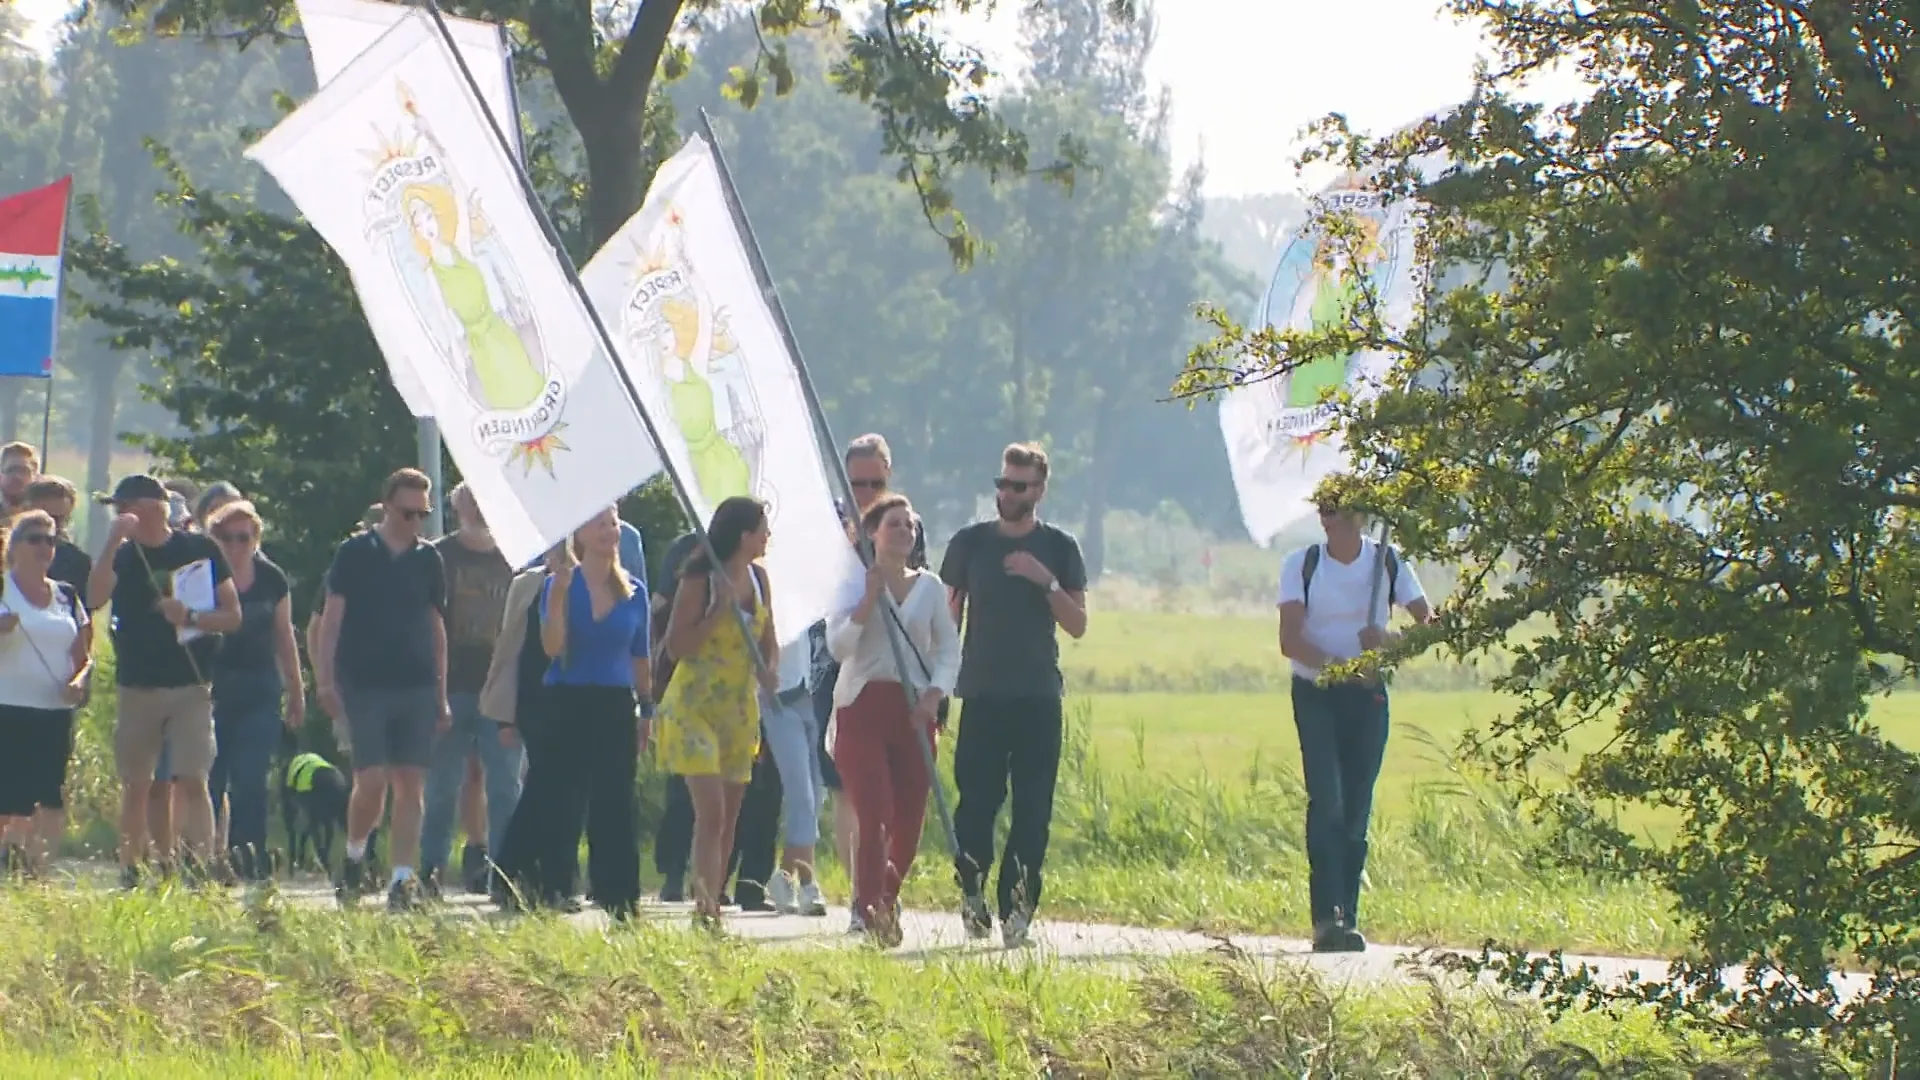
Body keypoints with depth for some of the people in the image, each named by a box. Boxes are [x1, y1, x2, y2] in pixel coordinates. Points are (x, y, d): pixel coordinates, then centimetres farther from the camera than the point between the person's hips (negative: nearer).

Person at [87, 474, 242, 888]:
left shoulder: (199, 550, 2)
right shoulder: (123, 555, 5)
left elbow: (233, 617, 2)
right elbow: (95, 598, -15)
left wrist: (190, 617, -16)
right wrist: (114, 540, -21)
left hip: (191, 686, -2)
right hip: (137, 687, 2)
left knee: (192, 780, -12)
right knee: (135, 786, 7)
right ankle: (130, 874, 15)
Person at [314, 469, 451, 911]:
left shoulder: (428, 560, 10)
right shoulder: (355, 554, 0)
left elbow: (437, 628, 15)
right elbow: (332, 618, 0)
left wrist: (441, 696, 13)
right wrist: (325, 680, -8)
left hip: (417, 689, 3)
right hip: (365, 687, -3)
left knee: (412, 786, -1)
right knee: (372, 781, -11)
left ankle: (402, 881, 0)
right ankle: (354, 857, 14)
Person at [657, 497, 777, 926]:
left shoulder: (758, 579, 8)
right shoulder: (700, 581, -12)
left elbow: (768, 640, 16)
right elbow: (676, 645, -15)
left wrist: (770, 670, -5)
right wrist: (720, 610, -21)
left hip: (740, 708, 7)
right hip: (695, 706, -7)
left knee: (728, 817, 6)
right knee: (711, 811, -17)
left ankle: (711, 904, 11)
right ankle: (704, 907, -22)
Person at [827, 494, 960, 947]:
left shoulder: (929, 588, 11)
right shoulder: (855, 584, 2)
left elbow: (949, 647, 12)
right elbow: (838, 646, -9)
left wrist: (935, 693, -4)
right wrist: (869, 600, -16)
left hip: (913, 711, 3)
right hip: (863, 709, -3)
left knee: (909, 819, 3)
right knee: (876, 815, -17)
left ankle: (886, 902, 23)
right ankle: (868, 906, -15)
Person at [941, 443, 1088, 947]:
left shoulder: (1059, 547, 6)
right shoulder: (970, 542, 7)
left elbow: (1077, 625, 3)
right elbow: (949, 617, 12)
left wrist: (1047, 582, -12)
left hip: (1038, 698, 0)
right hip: (982, 696, 0)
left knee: (1033, 808, -4)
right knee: (976, 799, -5)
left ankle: (1018, 904, -2)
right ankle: (972, 890, 10)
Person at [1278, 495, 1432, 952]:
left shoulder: (1388, 563, 1)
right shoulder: (1302, 566, -4)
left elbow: (1431, 622, 0)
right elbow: (1290, 641, -11)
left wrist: (1392, 641, -20)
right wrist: (1337, 664, -27)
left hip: (1367, 695, 2)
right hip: (1316, 694, -2)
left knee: (1357, 808, 2)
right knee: (1326, 801, -15)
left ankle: (1347, 919, 8)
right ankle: (1326, 917, -20)